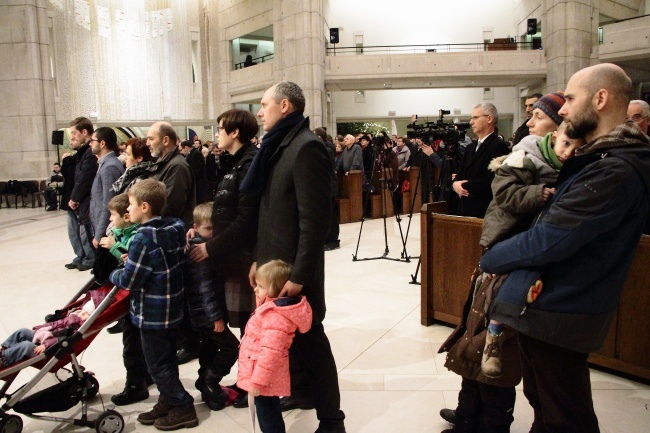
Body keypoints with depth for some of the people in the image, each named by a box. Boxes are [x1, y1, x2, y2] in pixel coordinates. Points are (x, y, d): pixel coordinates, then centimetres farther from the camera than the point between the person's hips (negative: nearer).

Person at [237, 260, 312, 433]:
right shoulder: (274, 307, 4)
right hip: (263, 375, 10)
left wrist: (258, 380, -25)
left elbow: (270, 353, -30)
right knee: (269, 412, 23)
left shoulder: (276, 317, -28)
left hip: (265, 378, -10)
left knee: (268, 415, 5)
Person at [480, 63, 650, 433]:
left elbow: (547, 241, -24)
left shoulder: (615, 171, -23)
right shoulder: (601, 159, 10)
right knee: (544, 403, 24)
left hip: (556, 311, -9)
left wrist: (490, 259, -9)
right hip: (548, 302, 9)